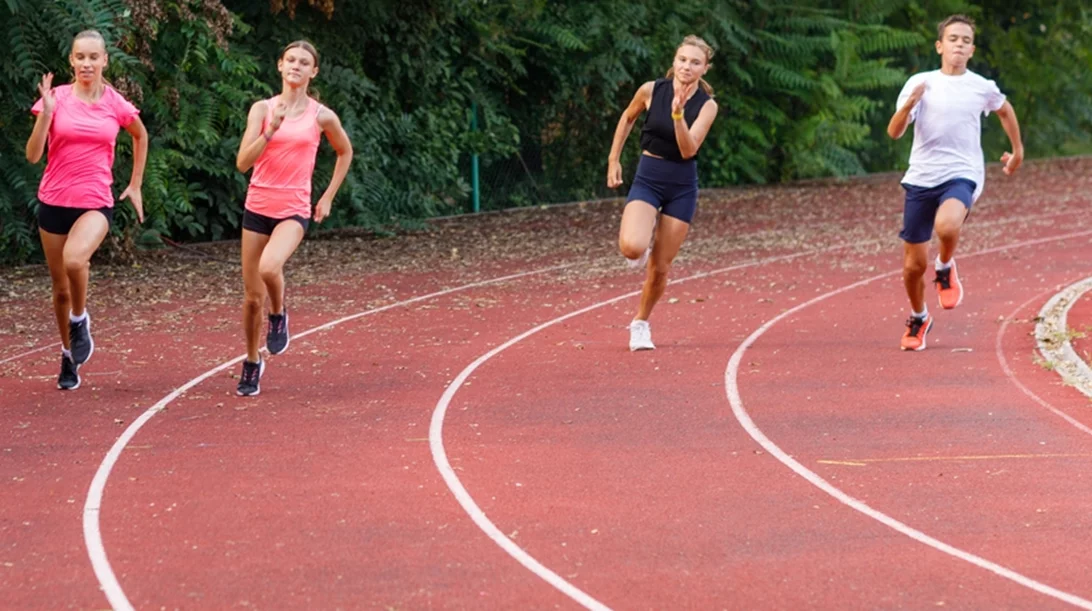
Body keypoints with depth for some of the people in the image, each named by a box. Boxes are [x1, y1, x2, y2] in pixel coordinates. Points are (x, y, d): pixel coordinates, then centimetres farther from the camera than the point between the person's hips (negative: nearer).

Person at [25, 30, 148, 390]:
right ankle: (69, 355, 30)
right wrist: (46, 111, -20)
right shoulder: (57, 98, -4)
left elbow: (141, 136, 20)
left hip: (96, 203, -1)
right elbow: (33, 155, -9)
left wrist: (135, 185, 19)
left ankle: (79, 320, -3)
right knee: (60, 287, 9)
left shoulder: (116, 104, -1)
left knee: (75, 260, -31)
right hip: (54, 202, 1)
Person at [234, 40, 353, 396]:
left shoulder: (321, 116, -1)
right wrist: (272, 130, -22)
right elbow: (243, 163, -9)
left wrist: (328, 197, 13)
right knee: (253, 295, 6)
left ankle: (279, 315, 0)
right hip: (258, 206, 2)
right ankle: (252, 363, 27)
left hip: (294, 210, -2)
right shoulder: (262, 109, 0)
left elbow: (344, 152, 18)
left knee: (269, 267, -32)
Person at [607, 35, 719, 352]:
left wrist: (678, 114, -33)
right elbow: (628, 117, 12)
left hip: (682, 186, 1)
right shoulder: (651, 90, -8)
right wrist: (614, 159, 11)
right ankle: (646, 239, 12)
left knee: (660, 267, 4)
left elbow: (688, 150, -19)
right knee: (632, 248, -27)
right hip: (648, 179, -1)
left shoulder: (707, 105, -9)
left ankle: (641, 323, 28)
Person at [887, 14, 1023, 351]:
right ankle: (918, 319, 32)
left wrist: (1017, 151, 32)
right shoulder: (920, 84, -2)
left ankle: (945, 267, -2)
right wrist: (909, 105, -27)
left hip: (962, 175, -1)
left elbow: (1005, 110, 25)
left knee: (947, 225, -35)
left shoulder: (982, 88, 2)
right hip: (921, 179, 1)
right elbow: (894, 132, -9)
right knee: (914, 264, 4)